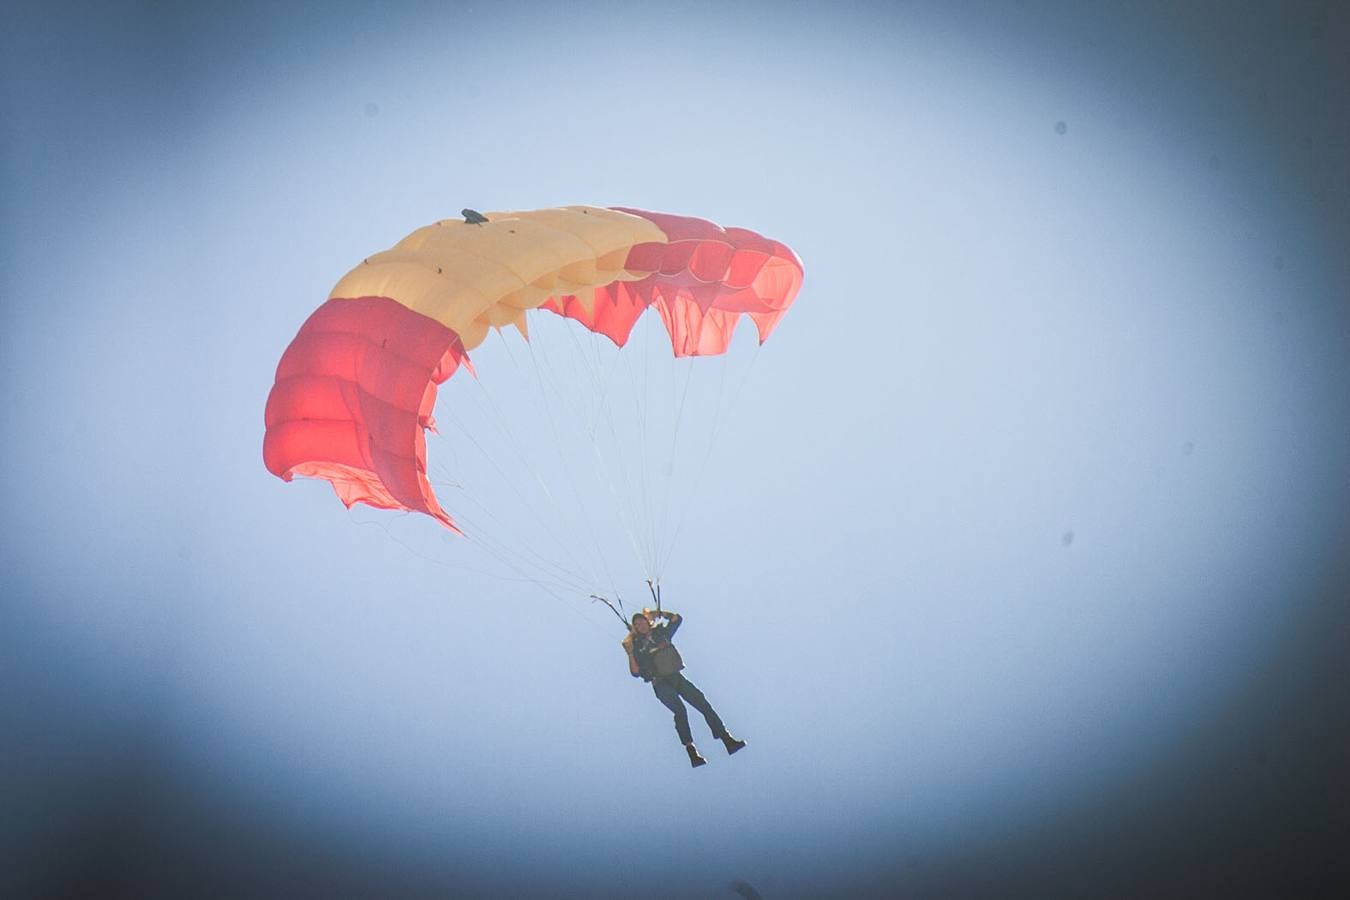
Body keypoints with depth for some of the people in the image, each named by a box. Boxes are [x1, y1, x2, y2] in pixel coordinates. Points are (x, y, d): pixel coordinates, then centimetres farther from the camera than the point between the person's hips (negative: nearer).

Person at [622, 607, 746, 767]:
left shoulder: (660, 633, 15)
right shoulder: (637, 645, 4)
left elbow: (676, 619, 16)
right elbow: (635, 673, -5)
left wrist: (659, 613, 9)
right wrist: (630, 654, -16)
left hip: (676, 677, 4)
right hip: (660, 683, -4)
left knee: (703, 703, -11)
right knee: (680, 710, -27)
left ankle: (728, 741, -14)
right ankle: (692, 753, -32)